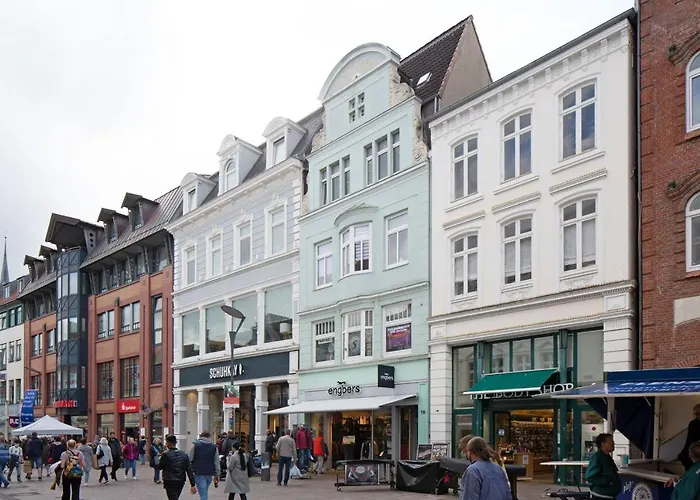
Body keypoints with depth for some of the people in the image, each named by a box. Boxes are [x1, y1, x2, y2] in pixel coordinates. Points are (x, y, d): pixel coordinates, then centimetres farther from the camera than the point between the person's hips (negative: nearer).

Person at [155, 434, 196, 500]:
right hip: (181, 482, 6)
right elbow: (189, 470, 1)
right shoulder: (184, 454, 4)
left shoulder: (166, 454, -11)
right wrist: (193, 484, 1)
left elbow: (159, 467, 0)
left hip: (170, 482, -6)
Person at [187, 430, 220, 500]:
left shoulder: (195, 445, -3)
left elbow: (189, 458, -7)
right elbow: (216, 462, 7)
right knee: (205, 492, 21)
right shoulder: (214, 446, 6)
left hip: (199, 473, -3)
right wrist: (216, 474, 13)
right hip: (209, 473, 3)